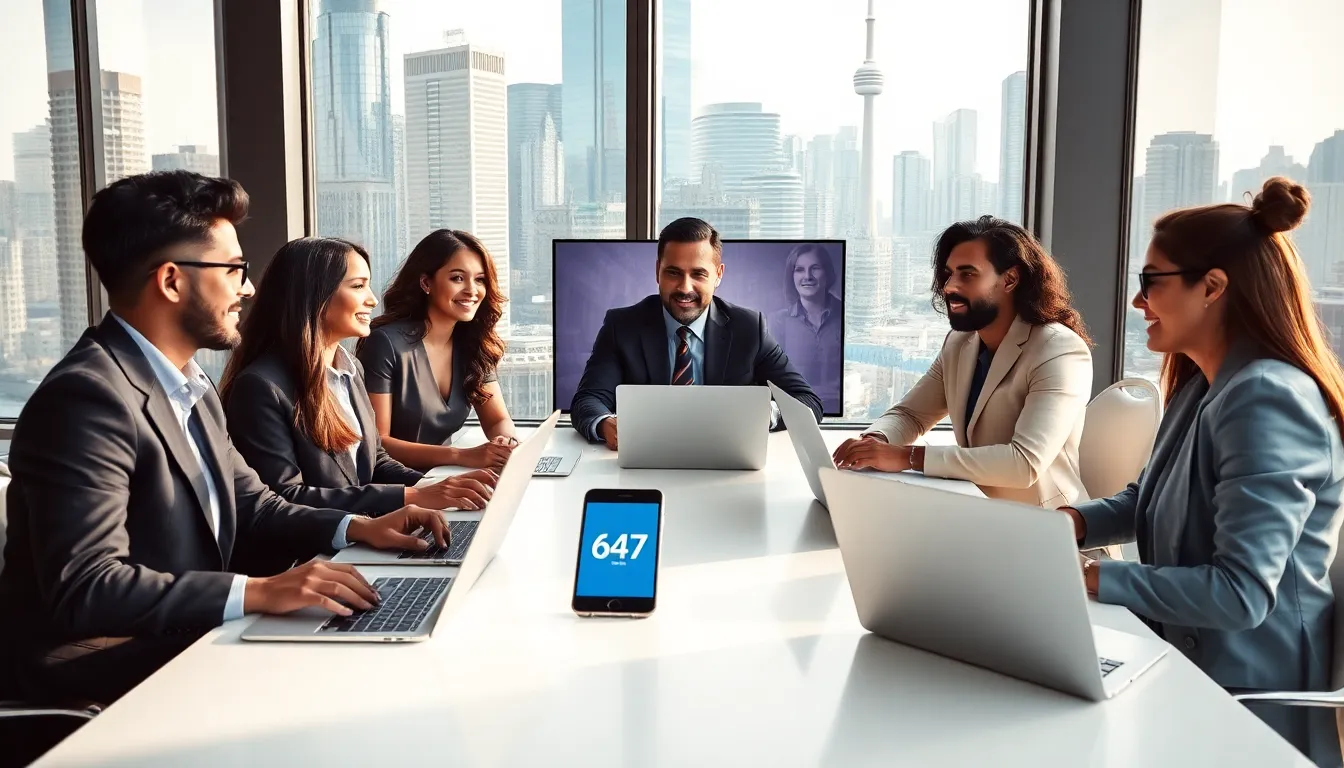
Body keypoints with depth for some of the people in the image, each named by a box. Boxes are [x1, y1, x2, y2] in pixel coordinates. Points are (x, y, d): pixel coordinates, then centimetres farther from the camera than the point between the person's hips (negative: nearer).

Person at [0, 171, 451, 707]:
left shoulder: (188, 384, 10)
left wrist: (356, 528, -1)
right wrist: (258, 591, -33)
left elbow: (248, 505, 14)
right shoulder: (88, 396, -22)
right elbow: (85, 588, -29)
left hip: (179, 640, 9)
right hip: (102, 666, -8)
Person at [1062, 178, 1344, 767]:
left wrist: (1091, 578, -29)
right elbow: (1146, 502, 17)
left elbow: (1241, 592, -29)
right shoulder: (1200, 386, 10)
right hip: (1185, 665, 9)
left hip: (1244, 706, -9)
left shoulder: (1266, 399, -23)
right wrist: (1069, 523, -2)